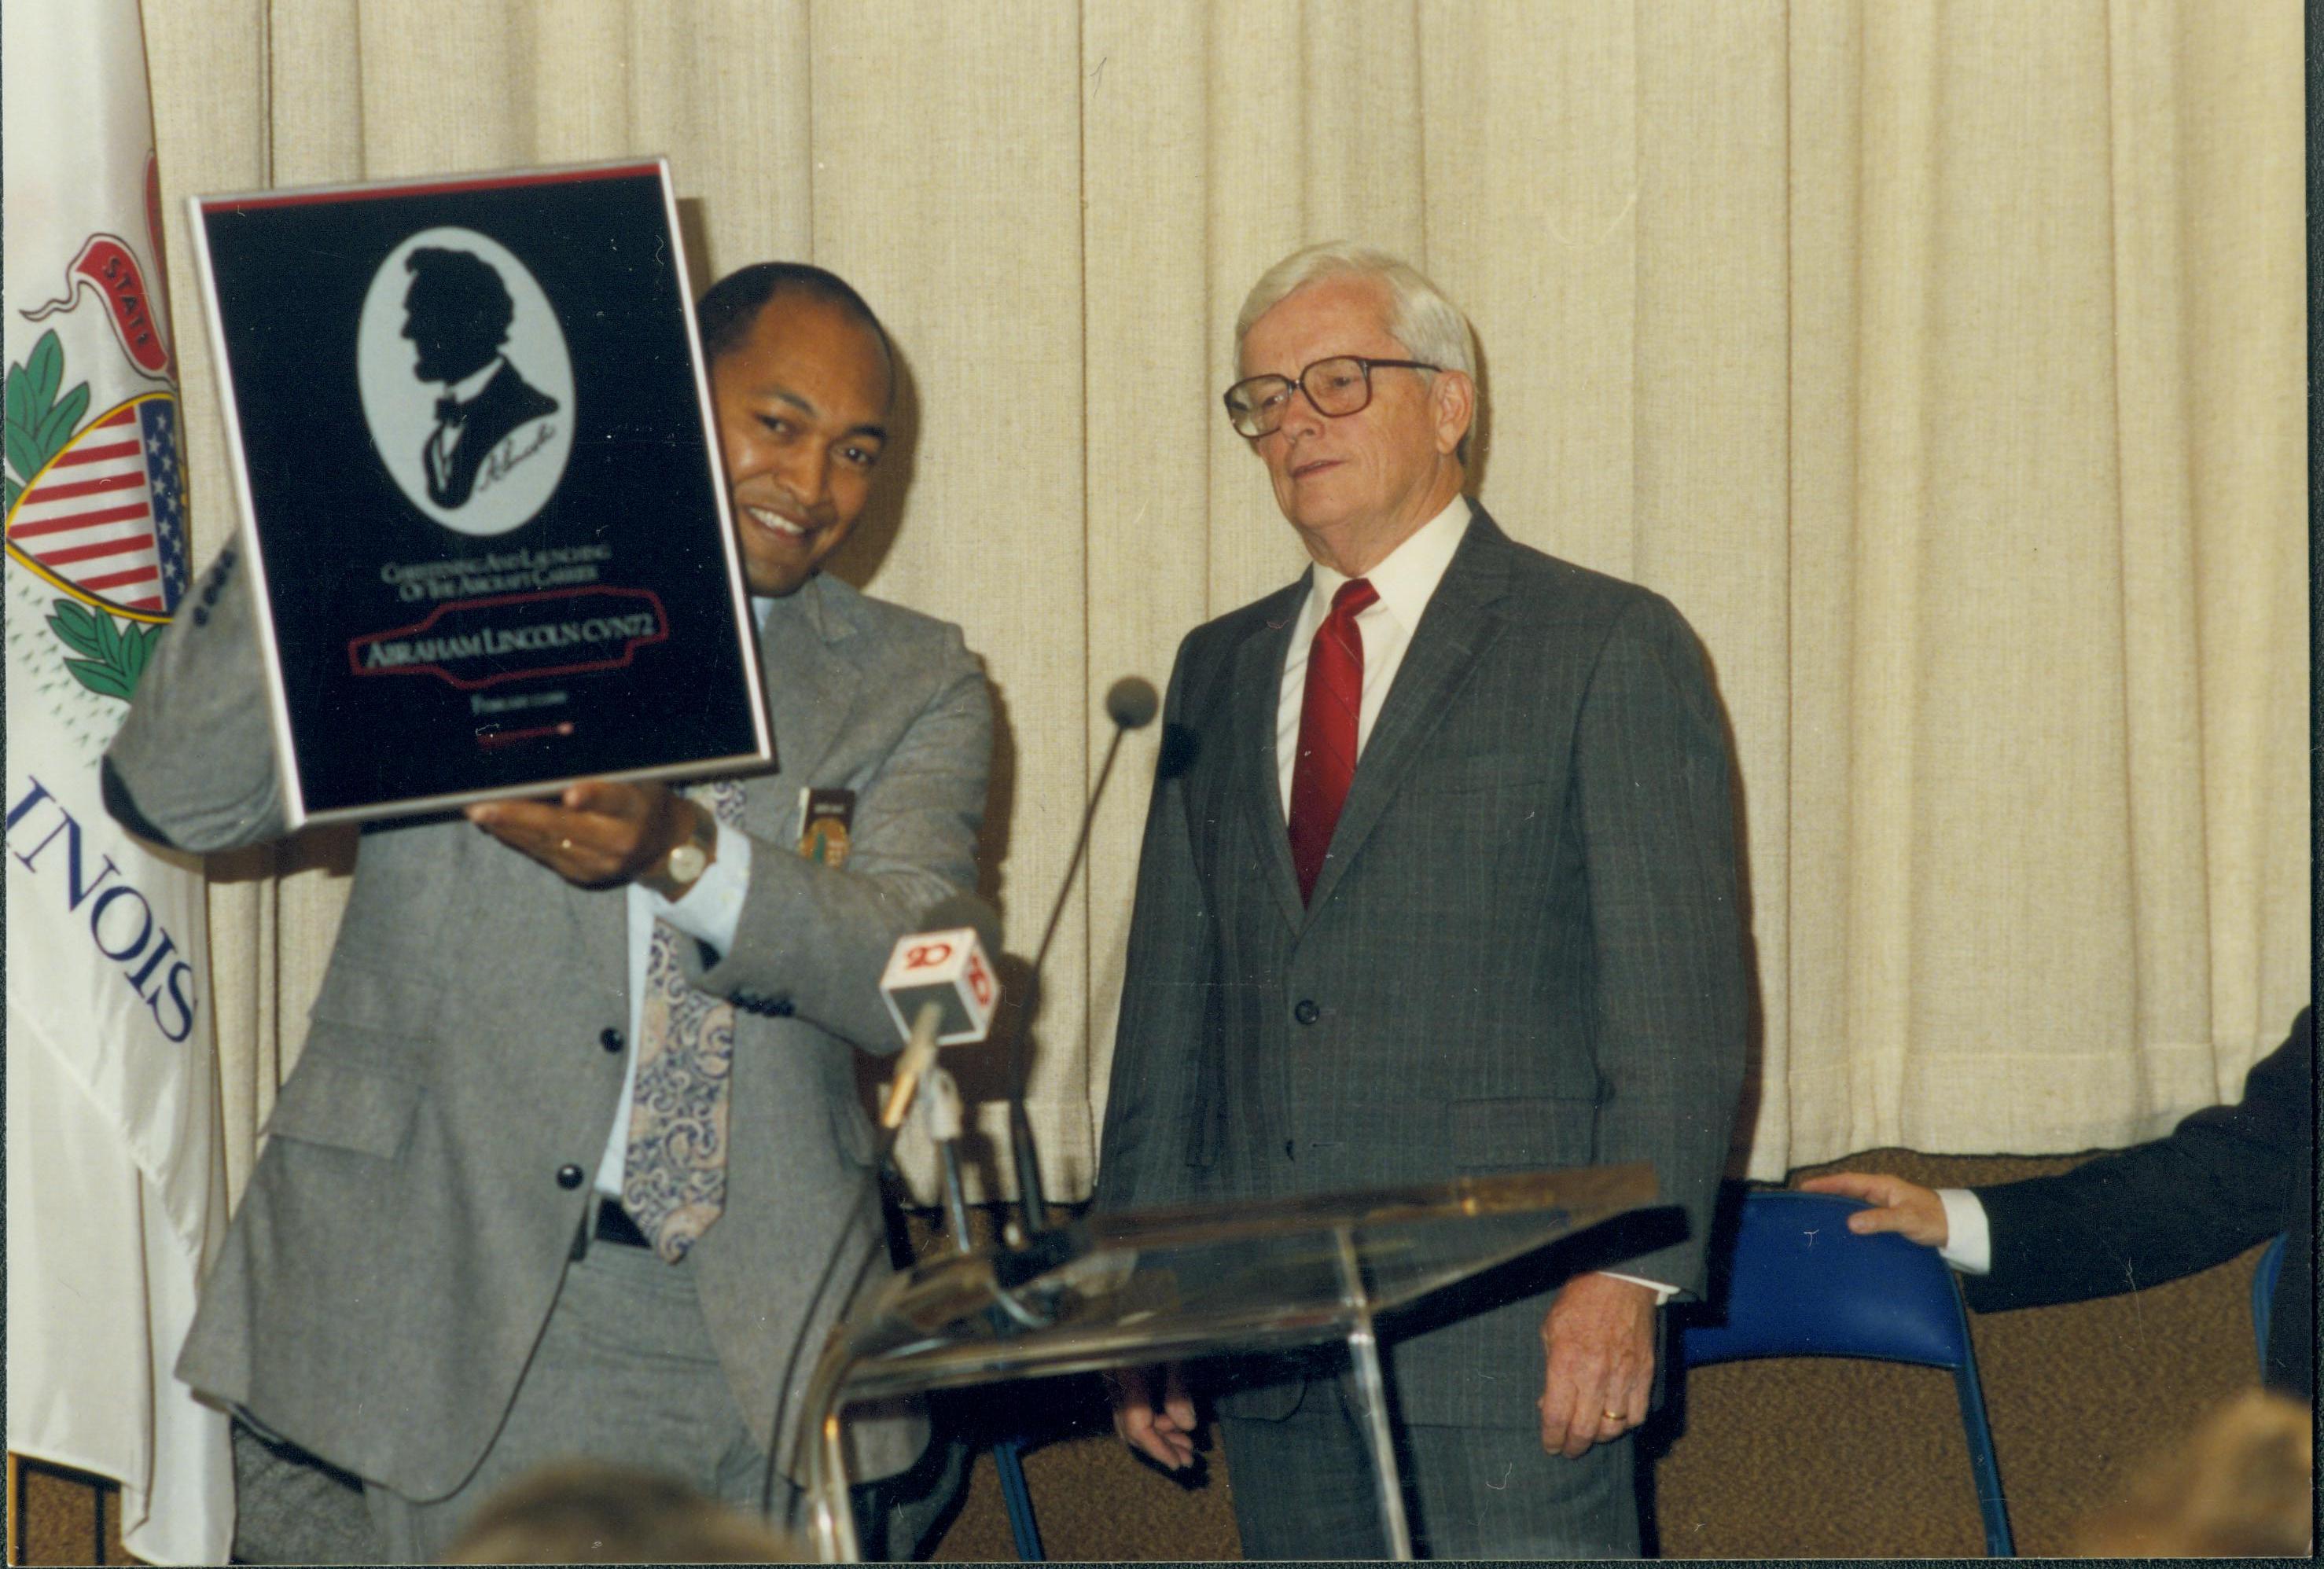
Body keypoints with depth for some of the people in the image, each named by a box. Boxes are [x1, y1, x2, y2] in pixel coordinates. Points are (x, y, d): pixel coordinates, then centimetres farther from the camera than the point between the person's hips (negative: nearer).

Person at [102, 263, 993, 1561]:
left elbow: (911, 978, -7)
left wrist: (684, 852, -26)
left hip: (761, 1348, 2)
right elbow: (178, 796, -7)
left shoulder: (915, 686, 10)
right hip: (469, 1313, -2)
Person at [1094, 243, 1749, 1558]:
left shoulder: (1610, 649, 1)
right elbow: (1172, 998, 18)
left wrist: (1628, 1272, -15)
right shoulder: (1220, 672, 18)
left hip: (1509, 1332, -5)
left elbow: (1679, 1005, -5)